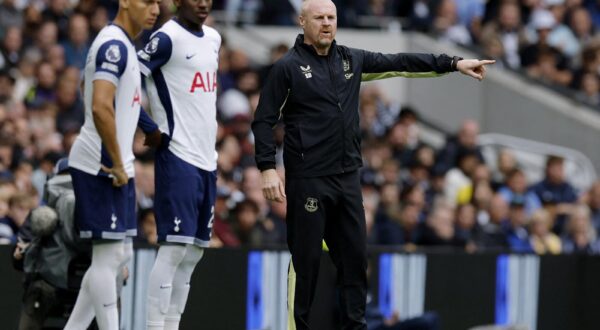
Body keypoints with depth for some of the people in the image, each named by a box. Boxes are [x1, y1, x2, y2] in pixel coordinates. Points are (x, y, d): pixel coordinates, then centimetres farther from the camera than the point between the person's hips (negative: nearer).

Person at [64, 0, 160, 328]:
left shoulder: (121, 45, 17)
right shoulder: (115, 45, -16)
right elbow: (101, 107, -27)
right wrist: (118, 164, -20)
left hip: (113, 166, 10)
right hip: (101, 165, -10)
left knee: (119, 254, 13)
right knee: (108, 255, -6)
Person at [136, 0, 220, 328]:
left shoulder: (213, 39, 15)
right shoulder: (167, 39, -11)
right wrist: (153, 129, -14)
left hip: (207, 159, 8)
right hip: (178, 157, -8)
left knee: (193, 251, 7)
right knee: (174, 247, -13)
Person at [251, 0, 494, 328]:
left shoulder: (351, 60, 11)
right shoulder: (288, 67, -4)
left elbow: (399, 63, 15)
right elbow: (263, 120, -5)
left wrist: (453, 63, 12)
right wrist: (267, 168, -14)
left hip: (348, 177, 6)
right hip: (308, 180, -6)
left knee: (355, 256, 7)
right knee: (305, 260, -3)